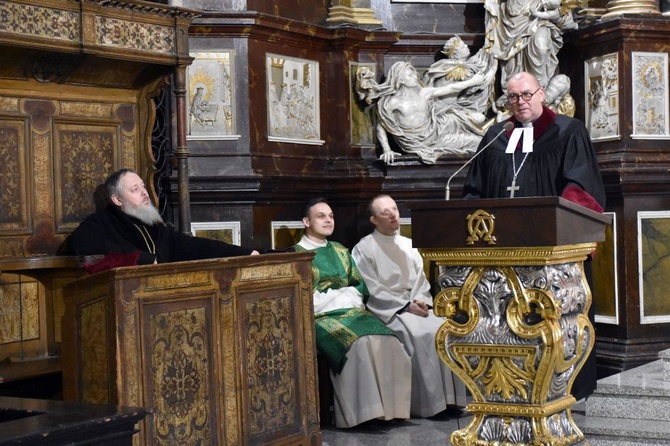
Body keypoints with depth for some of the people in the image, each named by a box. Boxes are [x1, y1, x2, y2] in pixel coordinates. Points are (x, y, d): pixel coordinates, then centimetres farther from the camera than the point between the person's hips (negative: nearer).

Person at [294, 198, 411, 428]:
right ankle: (366, 411, -31)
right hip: (322, 317, -5)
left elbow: (361, 286, 17)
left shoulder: (340, 251, 23)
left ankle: (389, 405, -25)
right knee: (362, 342, -34)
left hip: (352, 311, 6)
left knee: (386, 339, -25)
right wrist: (343, 294, -5)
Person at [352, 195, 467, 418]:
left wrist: (421, 300, -8)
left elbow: (421, 280, 15)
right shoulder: (364, 248, -1)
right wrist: (405, 305, -16)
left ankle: (447, 397, -18)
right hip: (385, 309, -5)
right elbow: (372, 290, -9)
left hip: (414, 305, 6)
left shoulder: (408, 245, 18)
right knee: (417, 334, -31)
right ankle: (427, 402, -25)